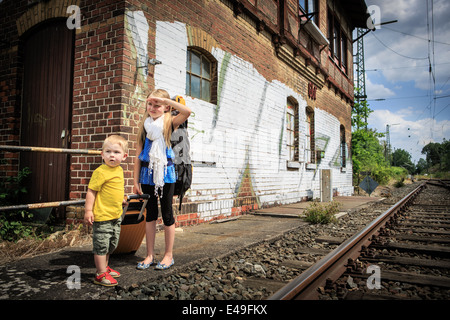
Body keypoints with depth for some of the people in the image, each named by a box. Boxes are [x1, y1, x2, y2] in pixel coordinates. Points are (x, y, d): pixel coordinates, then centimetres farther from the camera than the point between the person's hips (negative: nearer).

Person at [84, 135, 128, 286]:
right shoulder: (100, 172, -17)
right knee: (101, 245, 1)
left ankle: (105, 267, 38)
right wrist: (88, 210, -21)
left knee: (110, 245, 21)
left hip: (116, 216, 9)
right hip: (102, 217, -8)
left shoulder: (119, 170, 7)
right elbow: (91, 191, -18)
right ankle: (101, 275, 13)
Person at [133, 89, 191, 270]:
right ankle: (150, 255, 20)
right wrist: (136, 181, 4)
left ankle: (169, 255, 16)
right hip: (147, 173, 4)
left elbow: (187, 112, -23)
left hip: (165, 173, -3)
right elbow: (138, 156, 7)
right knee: (150, 214, 10)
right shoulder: (144, 126, 7)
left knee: (167, 213, 3)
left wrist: (165, 99, -19)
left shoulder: (169, 123, -2)